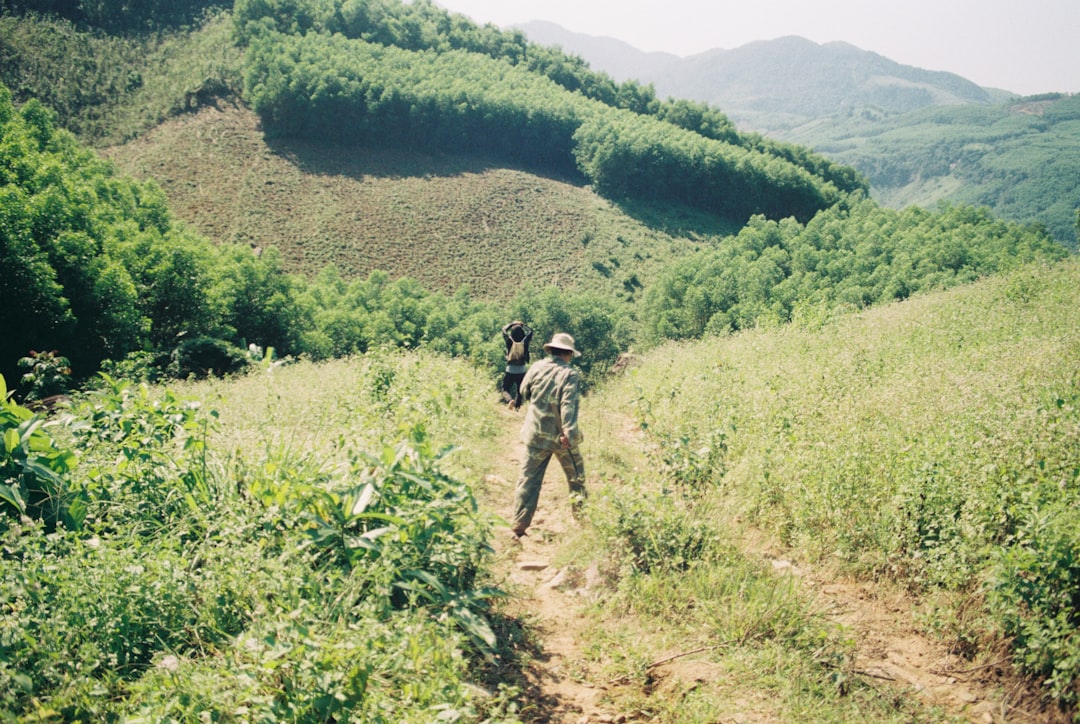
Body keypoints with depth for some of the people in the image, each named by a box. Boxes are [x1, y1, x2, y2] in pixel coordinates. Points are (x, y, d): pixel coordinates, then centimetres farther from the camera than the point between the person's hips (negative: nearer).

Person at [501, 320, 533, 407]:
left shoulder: (509, 342, -10)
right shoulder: (525, 343, -9)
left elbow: (504, 330, 7)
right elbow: (530, 332, 10)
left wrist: (512, 323, 18)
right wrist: (523, 325, 20)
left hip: (510, 372, -1)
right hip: (521, 372, 1)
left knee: (505, 390, 9)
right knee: (519, 391, 19)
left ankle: (510, 400, -20)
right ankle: (517, 407, 20)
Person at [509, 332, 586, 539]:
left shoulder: (537, 367, -2)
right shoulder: (570, 374, -13)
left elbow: (524, 392, 13)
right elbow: (569, 405, -25)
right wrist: (568, 431, -32)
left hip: (535, 434, 3)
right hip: (561, 436, -3)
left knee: (529, 479, 7)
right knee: (576, 475, 20)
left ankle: (518, 526, 4)